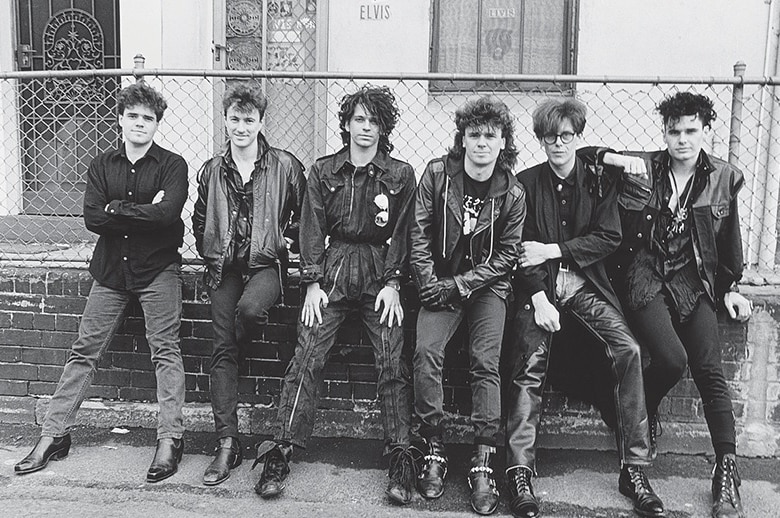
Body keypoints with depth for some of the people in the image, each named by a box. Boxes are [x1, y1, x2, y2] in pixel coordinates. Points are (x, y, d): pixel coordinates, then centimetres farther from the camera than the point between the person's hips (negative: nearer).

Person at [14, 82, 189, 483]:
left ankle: (170, 439, 2)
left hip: (158, 269, -3)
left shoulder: (172, 165, -1)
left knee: (165, 351, -5)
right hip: (110, 269, 4)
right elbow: (92, 218, -4)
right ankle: (53, 435, 15)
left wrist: (116, 208, -11)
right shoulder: (102, 166, 10)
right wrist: (144, 212, -11)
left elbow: (167, 214, -18)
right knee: (84, 352, 6)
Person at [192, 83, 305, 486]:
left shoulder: (285, 166, 1)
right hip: (224, 267, 3)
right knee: (222, 349, -5)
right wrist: (209, 252, 11)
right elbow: (199, 220, 23)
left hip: (266, 263, -3)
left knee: (249, 308, -35)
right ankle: (227, 444, -1)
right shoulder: (212, 170, 12)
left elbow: (303, 215, 10)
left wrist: (287, 240, -1)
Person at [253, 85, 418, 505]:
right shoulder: (323, 171, 10)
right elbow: (312, 229, 6)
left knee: (392, 363, -11)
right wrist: (312, 283, -4)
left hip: (380, 274, -1)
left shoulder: (400, 175, 7)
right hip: (332, 270, 1)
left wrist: (392, 284, -6)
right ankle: (281, 451, -4)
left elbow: (402, 234, 4)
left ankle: (401, 459, -4)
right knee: (306, 357, -10)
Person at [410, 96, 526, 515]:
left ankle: (483, 462, -11)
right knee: (426, 351, -20)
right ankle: (434, 450, -8)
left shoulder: (512, 193, -2)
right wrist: (429, 283, -11)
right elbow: (419, 233, 0)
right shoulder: (437, 173, -1)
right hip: (440, 281, 1)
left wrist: (460, 285, -12)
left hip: (486, 284, 0)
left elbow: (507, 253, -2)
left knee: (485, 360, -18)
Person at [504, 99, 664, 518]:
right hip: (538, 285, -1)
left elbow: (609, 237, 0)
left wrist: (553, 250, -10)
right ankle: (519, 471, -21)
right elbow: (519, 247, -1)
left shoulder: (600, 180, 10)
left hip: (586, 285, 1)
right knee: (531, 359, -23)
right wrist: (538, 297, -14)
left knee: (628, 350, -20)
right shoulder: (526, 183, 6)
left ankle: (634, 468, -12)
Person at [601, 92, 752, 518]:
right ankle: (642, 412, 13)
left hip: (692, 282, 2)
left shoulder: (724, 178, 7)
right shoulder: (643, 167, 1)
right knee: (672, 358, -21)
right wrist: (616, 159, -17)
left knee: (710, 370, -11)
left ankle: (726, 471, -2)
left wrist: (730, 288, 16)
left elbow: (729, 240, 18)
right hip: (644, 277, -2)